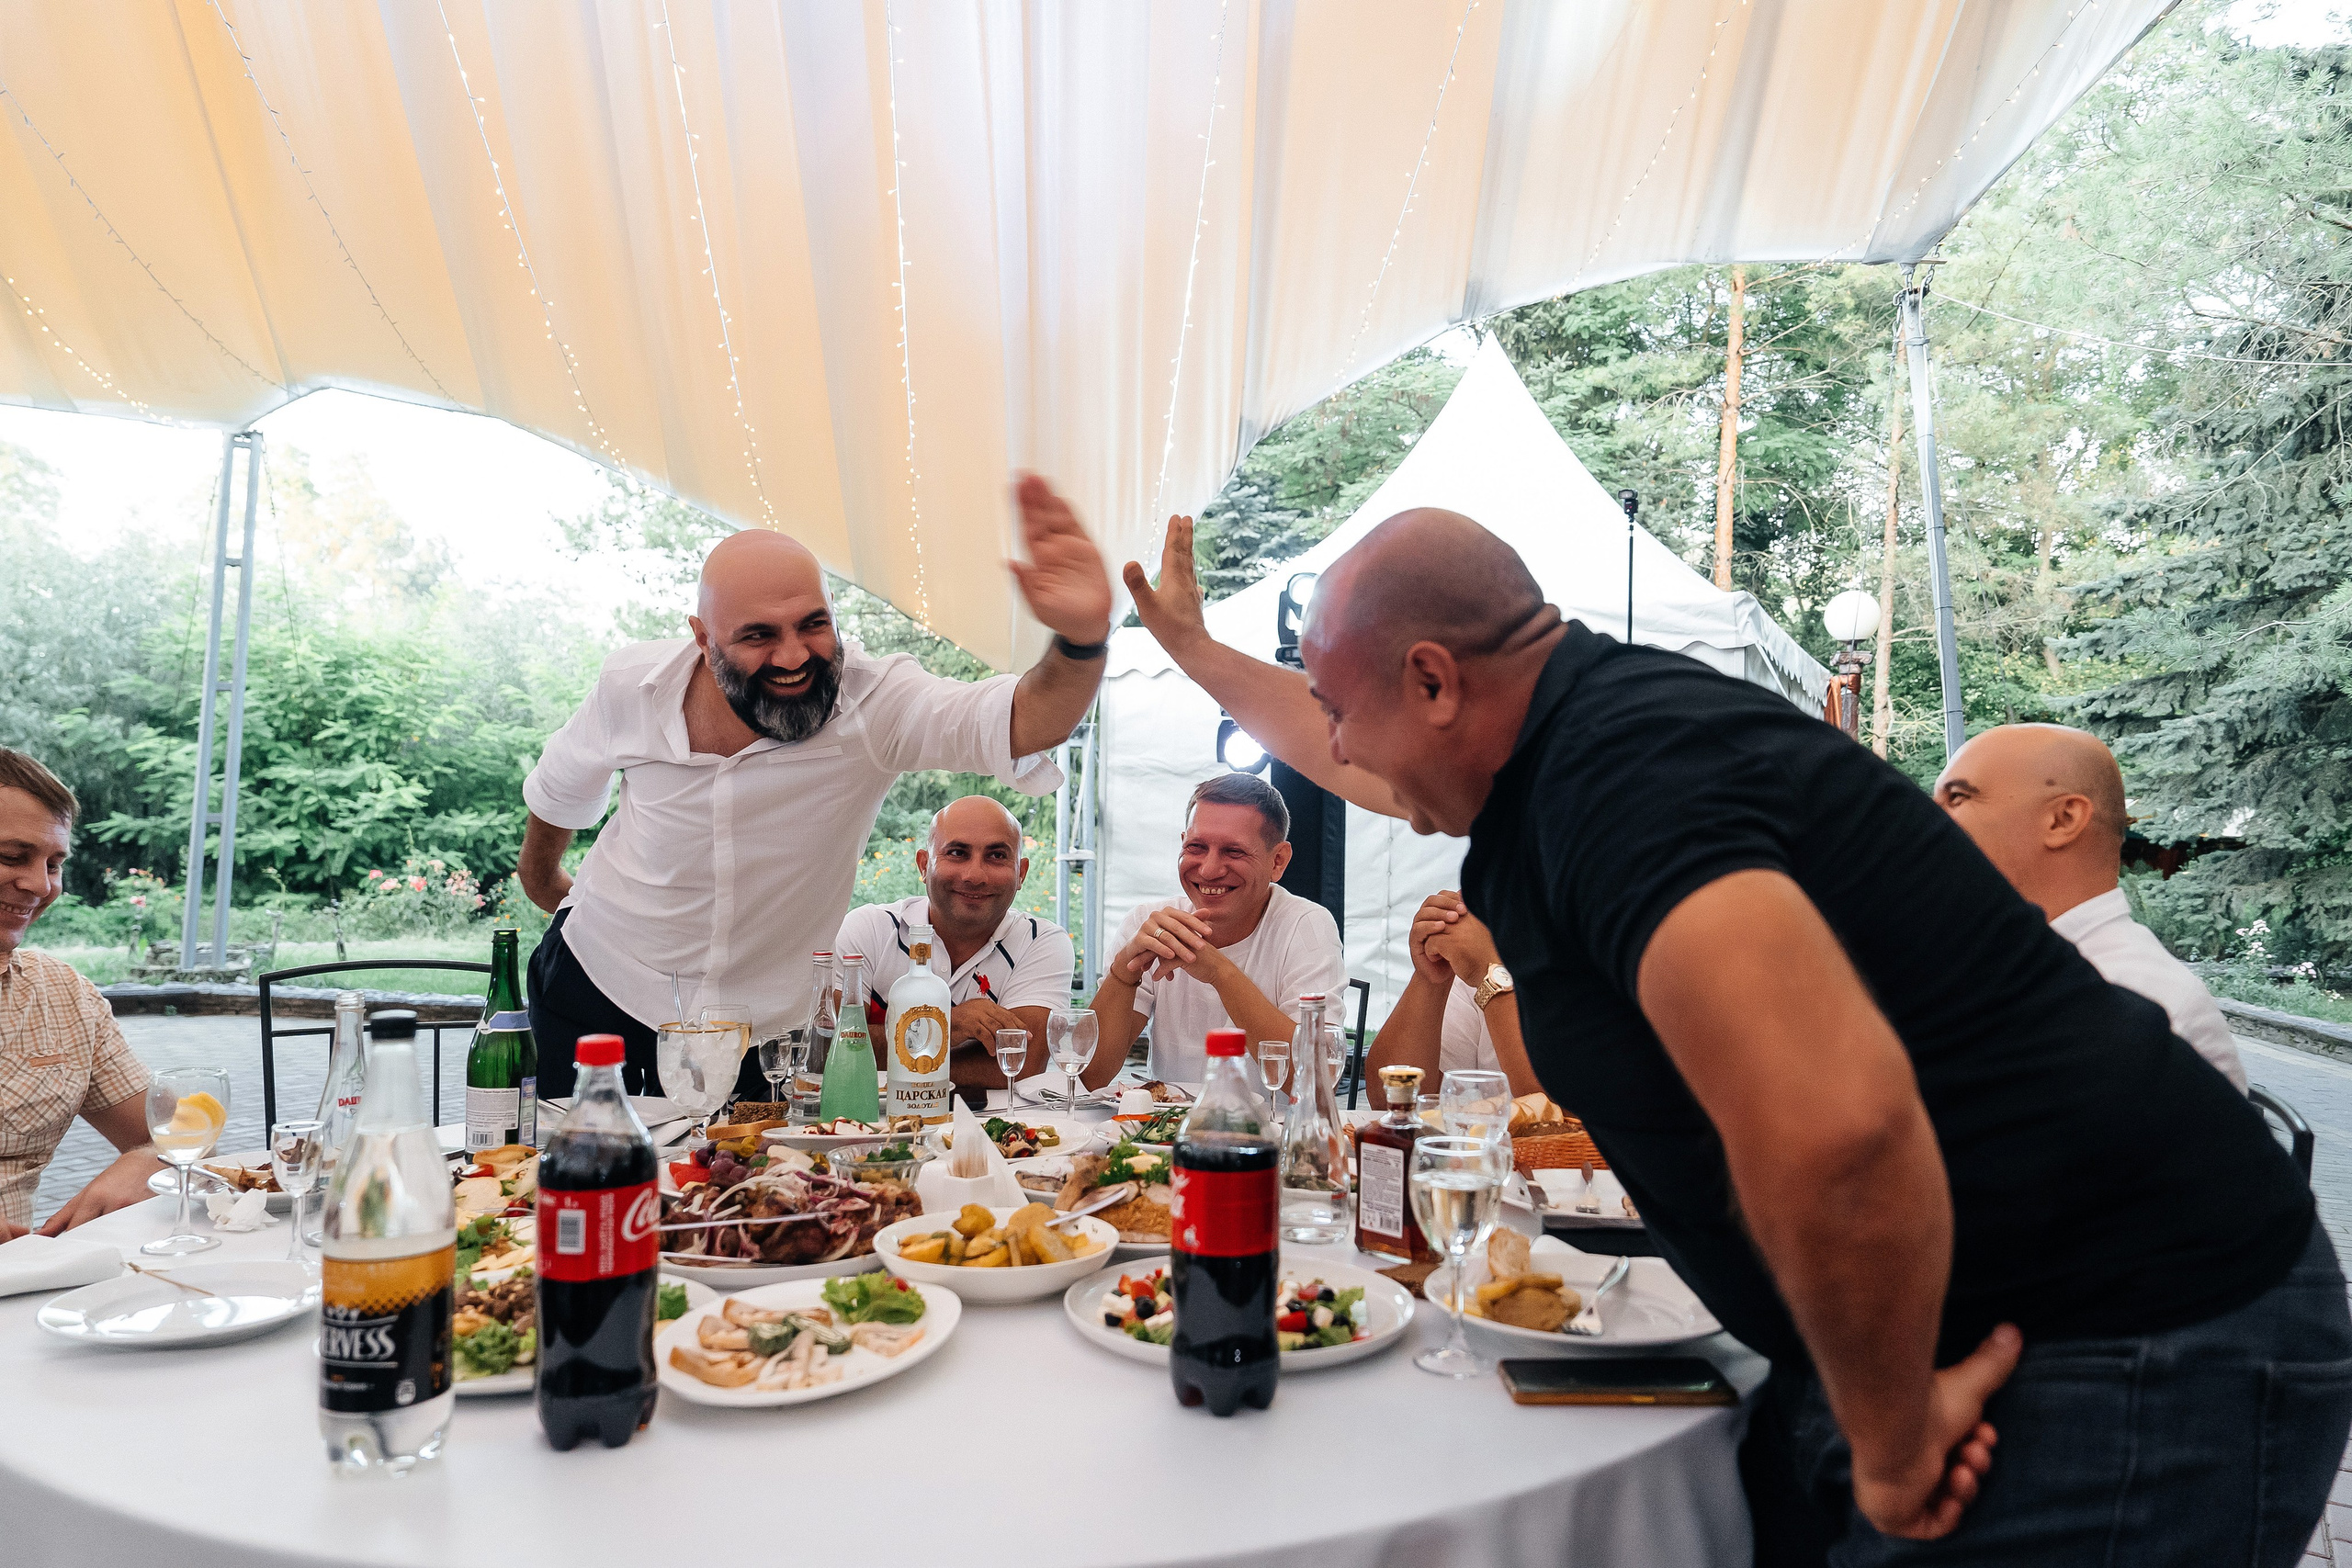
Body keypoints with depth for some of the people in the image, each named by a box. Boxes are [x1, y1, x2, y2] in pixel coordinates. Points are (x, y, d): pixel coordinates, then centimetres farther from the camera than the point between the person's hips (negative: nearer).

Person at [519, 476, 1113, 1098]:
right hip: (596, 987, 2)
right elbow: (564, 785, 9)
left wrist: (1083, 638, -62)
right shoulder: (632, 685, -15)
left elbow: (1024, 721, -42)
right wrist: (542, 875, 26)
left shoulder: (872, 703, -24)